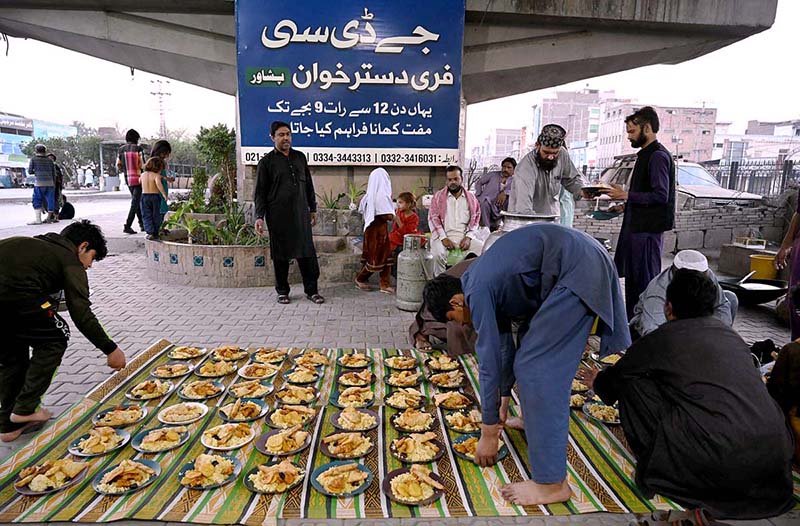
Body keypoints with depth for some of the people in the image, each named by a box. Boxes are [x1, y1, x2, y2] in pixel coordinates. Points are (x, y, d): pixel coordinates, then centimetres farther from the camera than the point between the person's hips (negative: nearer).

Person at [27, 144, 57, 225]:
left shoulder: (33, 159, 3)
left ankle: (38, 219, -6)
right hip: (50, 183, 3)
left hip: (39, 183, -3)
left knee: (37, 201, 2)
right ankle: (49, 217, 15)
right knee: (50, 200, 9)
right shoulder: (50, 160, 11)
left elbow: (30, 171, 3)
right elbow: (54, 174, 11)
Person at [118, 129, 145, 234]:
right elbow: (142, 165, -15)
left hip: (127, 178, 6)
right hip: (138, 178, -6)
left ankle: (142, 224, 24)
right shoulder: (138, 148, -10)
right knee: (135, 202, -4)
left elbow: (118, 166, 5)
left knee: (136, 201, 18)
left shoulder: (121, 149, 4)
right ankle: (127, 226, -11)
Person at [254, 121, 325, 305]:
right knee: (280, 254, 4)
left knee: (307, 252, 1)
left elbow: (308, 185, 18)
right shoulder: (266, 162, 2)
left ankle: (312, 290, 10)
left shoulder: (300, 157, 13)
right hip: (278, 216, -3)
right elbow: (260, 192, 0)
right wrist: (259, 216, -8)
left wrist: (313, 208, 16)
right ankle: (282, 291, 18)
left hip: (301, 214, 3)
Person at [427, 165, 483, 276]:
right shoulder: (438, 196, 10)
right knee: (437, 253, -33)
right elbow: (433, 218, 0)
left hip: (465, 236, 2)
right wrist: (443, 238, -13)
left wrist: (468, 237, -7)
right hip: (444, 236, -2)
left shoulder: (471, 197, 15)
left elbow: (475, 219, 11)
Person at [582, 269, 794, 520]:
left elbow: (617, 375, 13)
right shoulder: (730, 333, 15)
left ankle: (659, 468, 13)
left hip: (719, 464, -6)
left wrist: (596, 380, 39)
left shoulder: (663, 338, -2)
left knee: (632, 382, 4)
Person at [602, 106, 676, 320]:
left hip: (647, 229, -10)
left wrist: (626, 195, -17)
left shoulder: (658, 156, -12)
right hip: (637, 225, 10)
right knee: (632, 278, 15)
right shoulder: (646, 154, 19)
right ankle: (632, 324, 24)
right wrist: (625, 204, 14)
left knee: (644, 280, -6)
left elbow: (660, 195, -20)